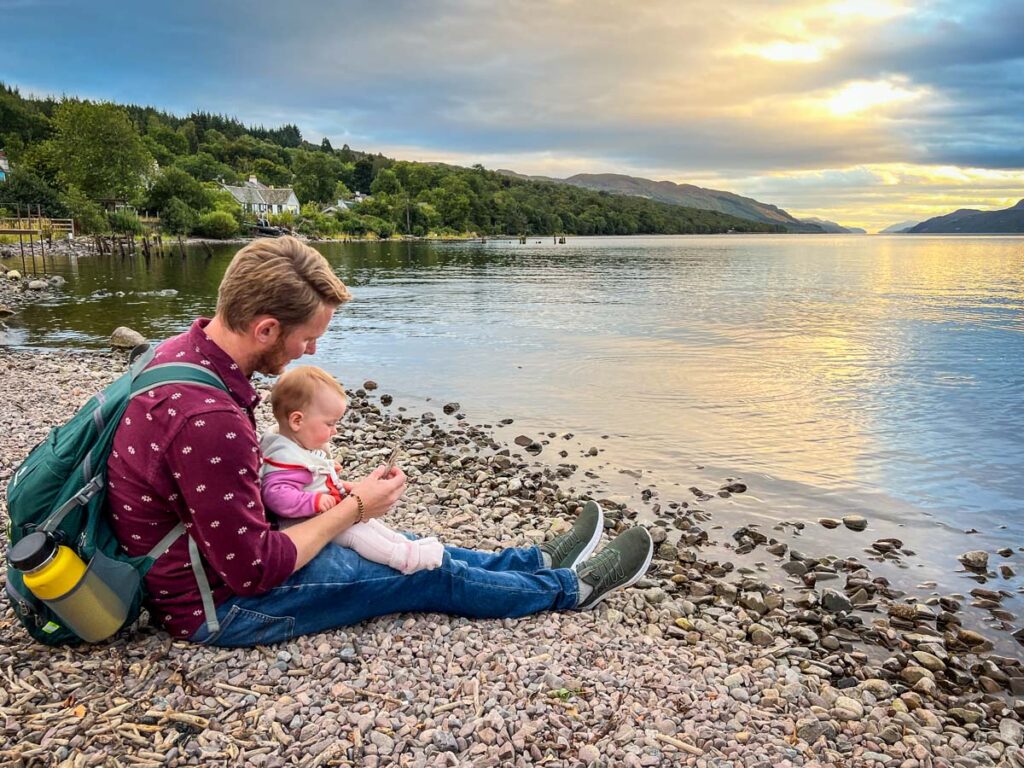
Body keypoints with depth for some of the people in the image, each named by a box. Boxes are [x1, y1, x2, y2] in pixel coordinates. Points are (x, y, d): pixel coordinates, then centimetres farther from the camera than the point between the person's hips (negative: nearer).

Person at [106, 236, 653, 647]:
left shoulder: (183, 352, -5)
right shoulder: (209, 422, -36)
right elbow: (252, 572, -27)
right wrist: (354, 508, -15)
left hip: (208, 552, 9)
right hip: (218, 607, -9)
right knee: (431, 575, 2)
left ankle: (540, 561, 32)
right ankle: (570, 587, 23)